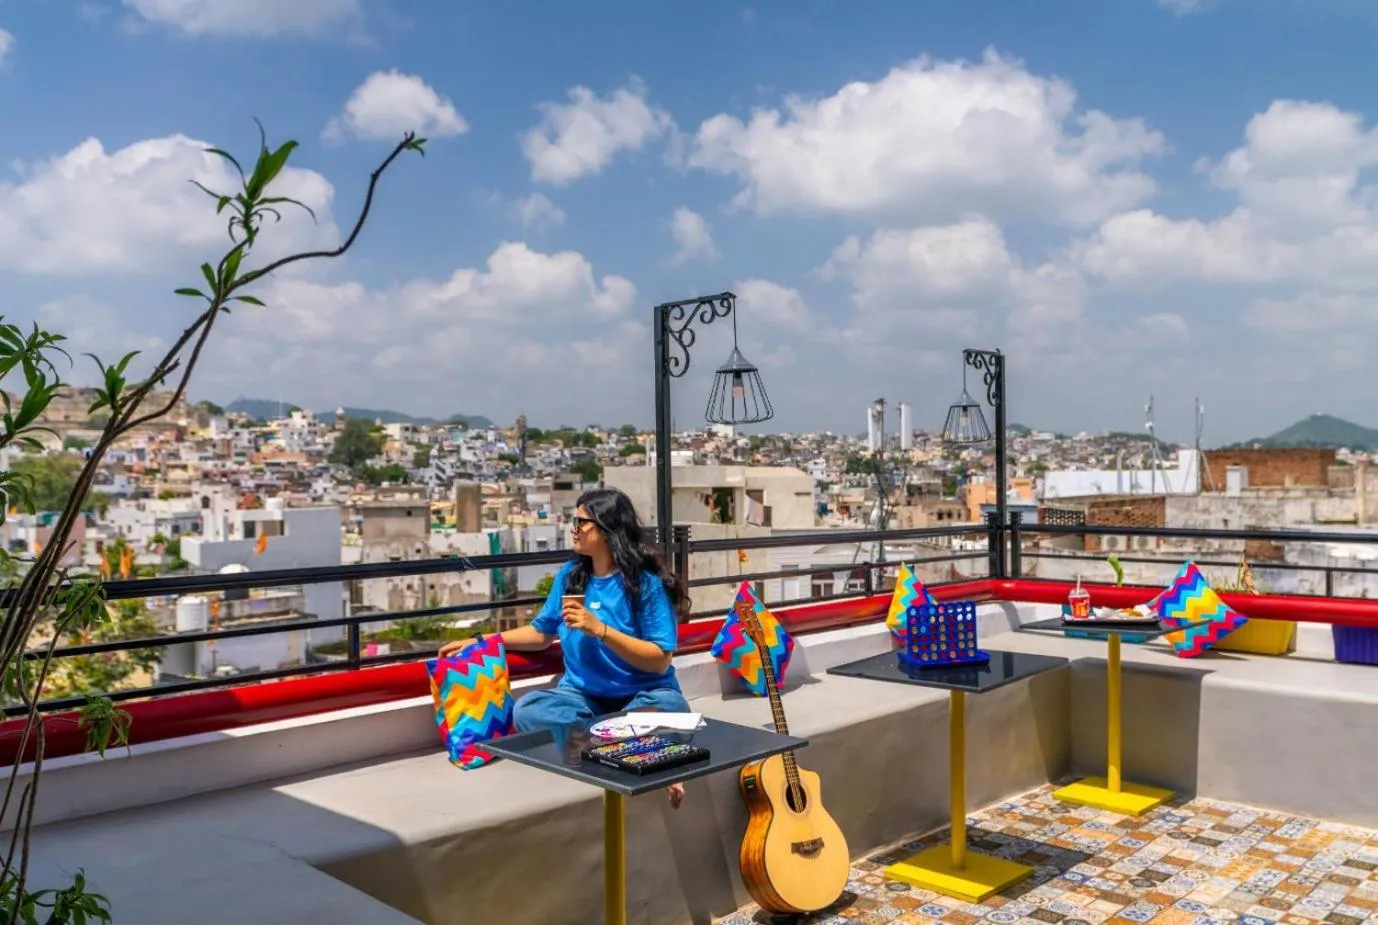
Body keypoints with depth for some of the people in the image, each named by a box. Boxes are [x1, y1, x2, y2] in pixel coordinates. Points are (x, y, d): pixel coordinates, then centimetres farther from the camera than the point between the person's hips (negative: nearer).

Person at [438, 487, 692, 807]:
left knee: (670, 709, -38)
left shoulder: (647, 582, -11)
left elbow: (660, 660, -16)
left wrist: (599, 629, -24)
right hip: (583, 694, 5)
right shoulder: (570, 574, 6)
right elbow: (542, 632, 17)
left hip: (643, 695, -5)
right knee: (526, 711, -26)